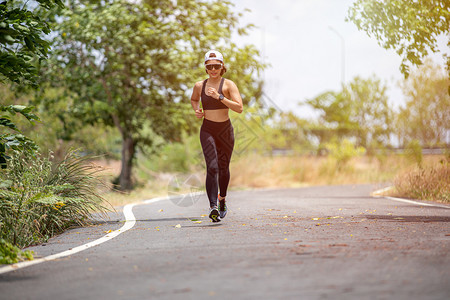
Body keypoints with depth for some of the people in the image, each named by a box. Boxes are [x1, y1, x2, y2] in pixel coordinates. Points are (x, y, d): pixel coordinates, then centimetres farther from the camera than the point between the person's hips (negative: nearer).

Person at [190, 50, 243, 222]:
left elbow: (239, 108, -15)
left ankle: (222, 199, 39)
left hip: (225, 130, 0)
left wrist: (219, 97, -22)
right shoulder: (199, 86, 4)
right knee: (212, 167, -17)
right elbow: (193, 99, 27)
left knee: (223, 168, 13)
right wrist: (196, 110, 6)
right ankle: (213, 207, -24)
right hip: (207, 130, 0)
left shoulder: (228, 85, -5)